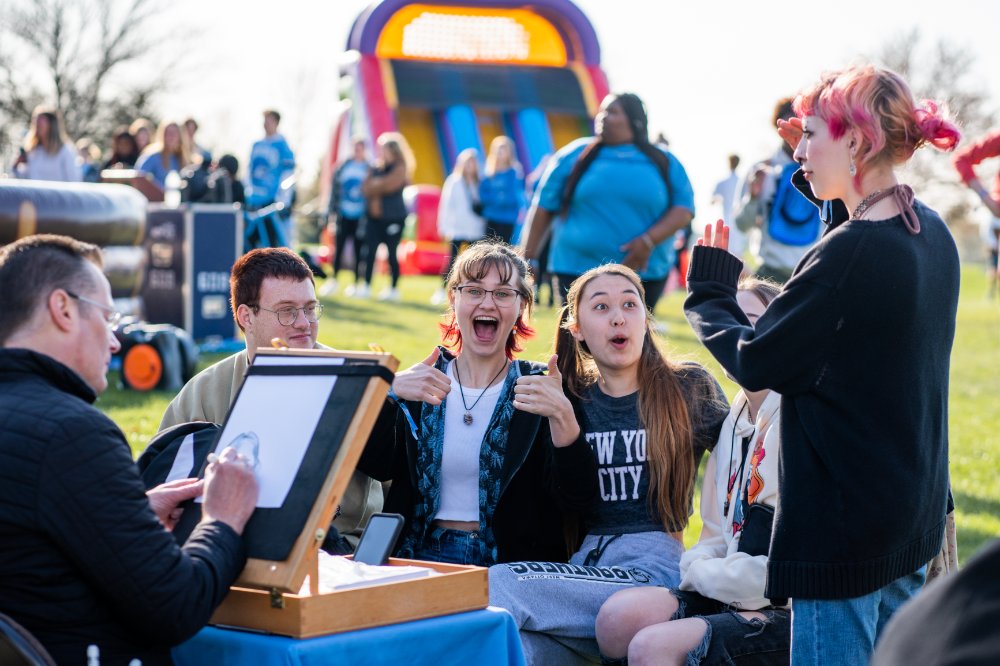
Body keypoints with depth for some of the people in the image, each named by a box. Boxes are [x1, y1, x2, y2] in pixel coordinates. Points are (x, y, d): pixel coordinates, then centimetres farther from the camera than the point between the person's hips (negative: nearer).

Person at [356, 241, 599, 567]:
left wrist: (561, 416, -24)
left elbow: (578, 497, -8)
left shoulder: (543, 389, 3)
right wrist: (389, 394, -19)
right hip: (422, 557, 1)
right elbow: (377, 466, -3)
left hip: (511, 563, -1)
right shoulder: (419, 384, 9)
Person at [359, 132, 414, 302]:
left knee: (392, 253, -1)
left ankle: (394, 289, 6)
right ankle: (366, 286, 5)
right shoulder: (376, 167, 12)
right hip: (375, 217, 5)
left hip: (394, 217, -5)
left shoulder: (399, 168, -4)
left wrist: (374, 186, -2)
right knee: (370, 251, 1)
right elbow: (366, 188, 6)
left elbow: (389, 185, -17)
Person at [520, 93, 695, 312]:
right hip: (580, 271, -1)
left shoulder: (664, 163, 8)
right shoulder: (575, 155, 6)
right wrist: (528, 259, 2)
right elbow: (543, 208, 7)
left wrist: (649, 241, -15)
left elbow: (684, 209, 1)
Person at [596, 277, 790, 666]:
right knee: (619, 616, -14)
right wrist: (698, 566, -3)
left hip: (790, 612, -8)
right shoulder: (736, 423, 16)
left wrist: (703, 574, -6)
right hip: (732, 596, 8)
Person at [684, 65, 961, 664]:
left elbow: (753, 363, -15)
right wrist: (831, 191, 18)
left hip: (843, 520, -9)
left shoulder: (851, 252, -23)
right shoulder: (932, 233, 5)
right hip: (914, 513, 9)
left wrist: (707, 291, 2)